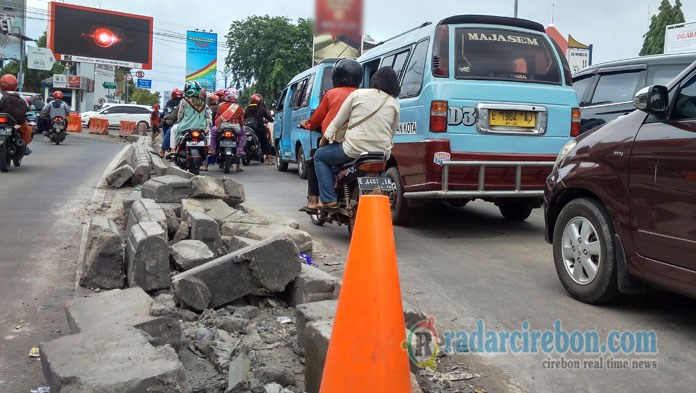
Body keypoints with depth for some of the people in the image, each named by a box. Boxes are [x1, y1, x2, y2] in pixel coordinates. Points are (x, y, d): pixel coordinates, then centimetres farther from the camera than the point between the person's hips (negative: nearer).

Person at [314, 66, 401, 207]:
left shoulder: (357, 94, -1)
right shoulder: (394, 103, 6)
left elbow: (338, 121, 4)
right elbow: (392, 134, 9)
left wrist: (324, 139, 17)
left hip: (354, 150, -4)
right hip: (382, 154, 4)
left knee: (319, 156, 17)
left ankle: (329, 199, 6)